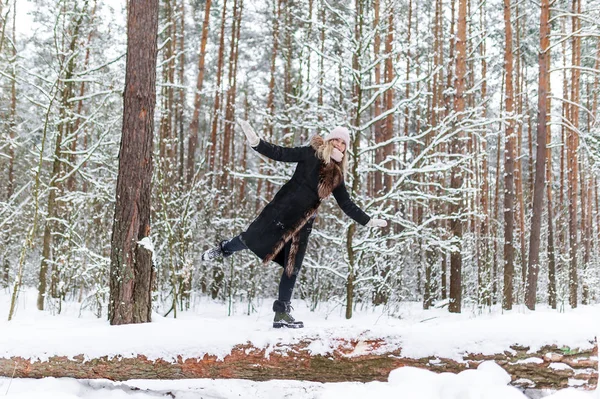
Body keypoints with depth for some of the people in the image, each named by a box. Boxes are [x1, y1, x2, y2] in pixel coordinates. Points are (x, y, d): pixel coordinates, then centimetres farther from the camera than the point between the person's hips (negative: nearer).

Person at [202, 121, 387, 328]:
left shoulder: (336, 175, 11)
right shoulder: (311, 154, -3)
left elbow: (347, 205, 18)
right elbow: (280, 153, -10)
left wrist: (368, 221, 16)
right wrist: (255, 141, -24)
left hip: (303, 222, 5)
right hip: (281, 209, -4)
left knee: (292, 268, 4)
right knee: (252, 238, -5)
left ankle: (282, 313, 11)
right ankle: (224, 249, 30)